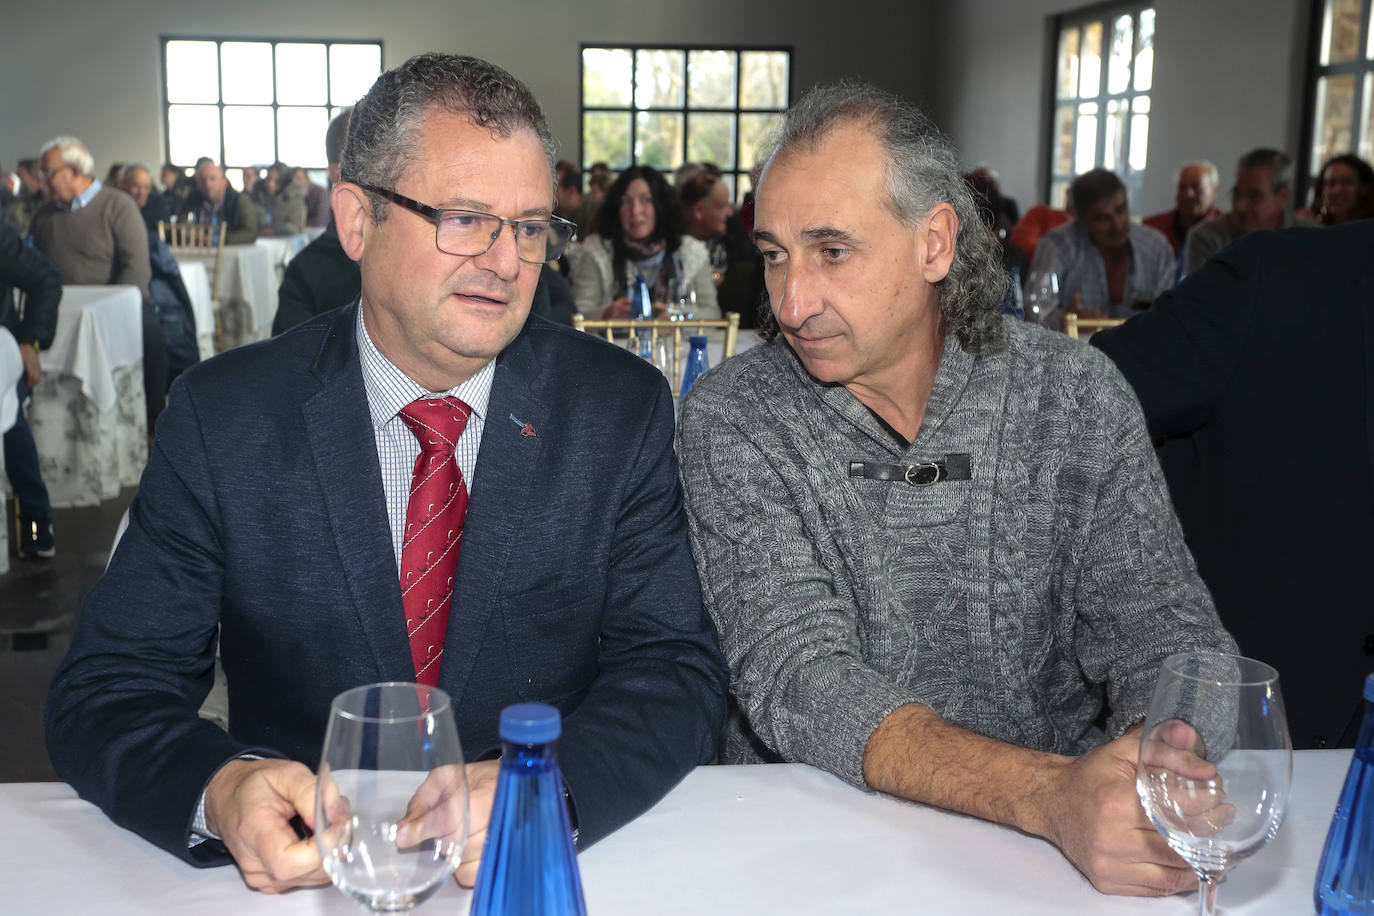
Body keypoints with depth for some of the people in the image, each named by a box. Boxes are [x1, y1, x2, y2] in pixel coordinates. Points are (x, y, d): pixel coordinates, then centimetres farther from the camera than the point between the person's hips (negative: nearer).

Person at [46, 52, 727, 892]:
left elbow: (676, 670, -7)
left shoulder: (624, 408, -3)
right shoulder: (224, 417, -4)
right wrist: (219, 792, -26)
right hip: (301, 870, 1)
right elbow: (111, 687, -5)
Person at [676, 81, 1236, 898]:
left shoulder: (1077, 396, 0)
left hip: (1072, 831, 2)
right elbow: (795, 678, -16)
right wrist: (1047, 794, -28)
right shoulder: (732, 419, -6)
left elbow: (1159, 628, -2)